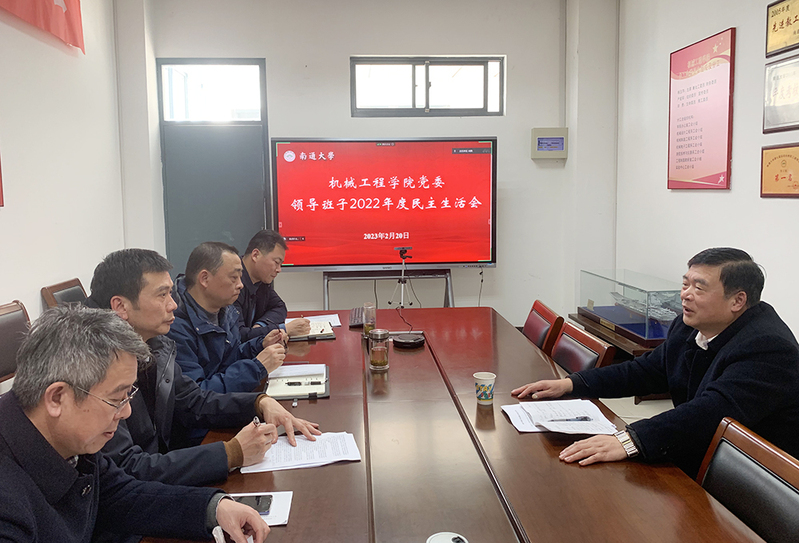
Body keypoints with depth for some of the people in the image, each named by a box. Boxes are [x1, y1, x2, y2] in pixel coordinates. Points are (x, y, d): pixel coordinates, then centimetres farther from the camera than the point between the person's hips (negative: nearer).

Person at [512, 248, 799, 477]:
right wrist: (569, 384, 4)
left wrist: (629, 440, -48)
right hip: (692, 462, 8)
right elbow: (646, 370, 13)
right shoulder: (689, 327, 3)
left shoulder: (768, 348, -24)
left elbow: (711, 412, -37)